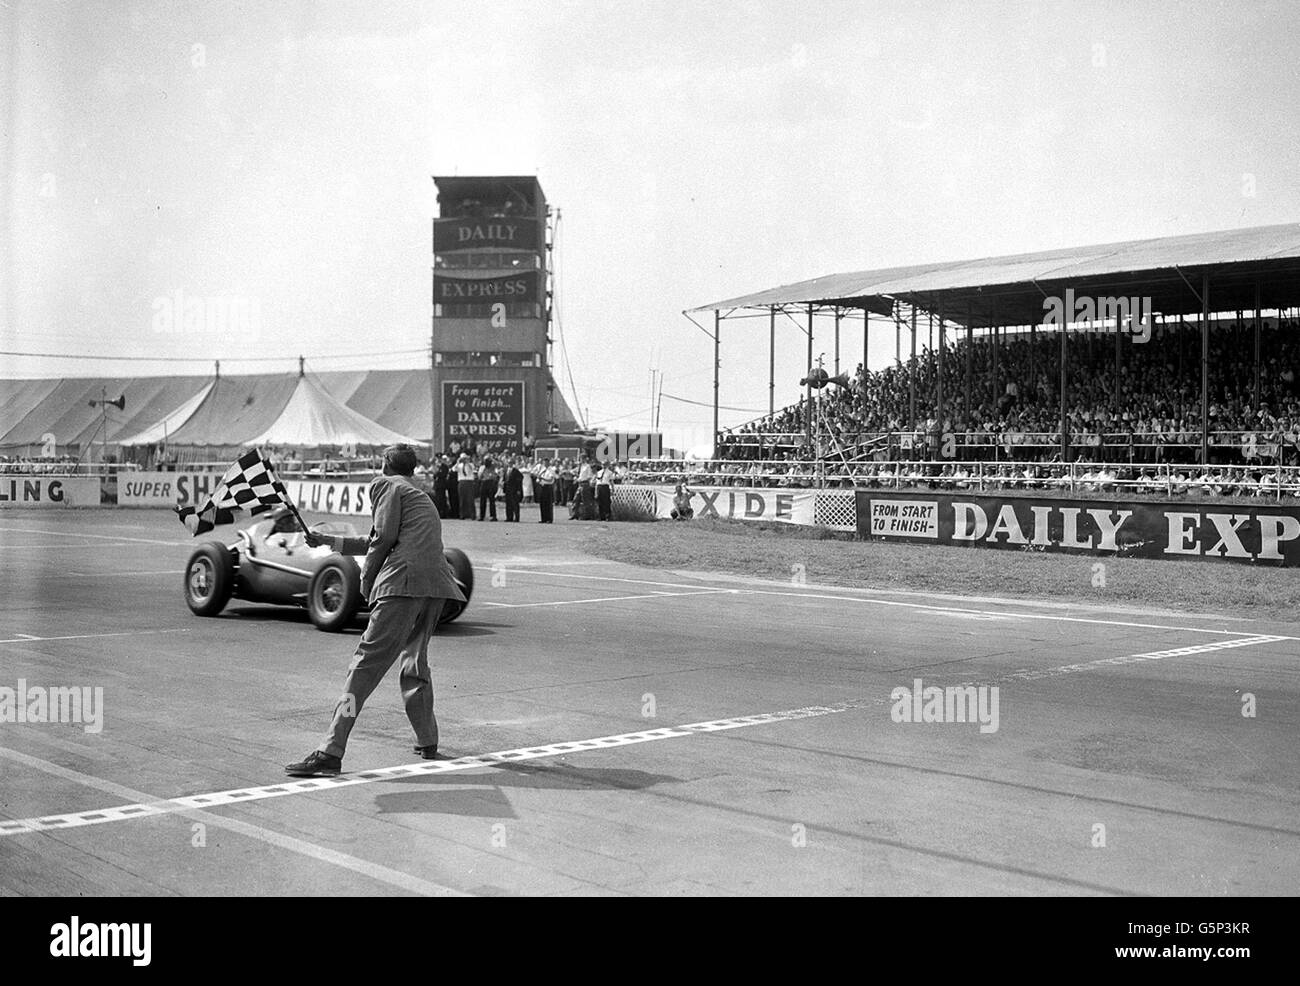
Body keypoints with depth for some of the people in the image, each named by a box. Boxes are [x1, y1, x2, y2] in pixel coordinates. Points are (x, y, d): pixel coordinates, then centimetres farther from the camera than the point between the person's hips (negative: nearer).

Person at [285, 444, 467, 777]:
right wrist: (328, 541, 45)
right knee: (415, 660, 24)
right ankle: (427, 740, 27)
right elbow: (376, 541, 40)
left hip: (403, 580, -8)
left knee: (366, 664, -11)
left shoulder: (386, 485, 9)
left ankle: (330, 753, -16)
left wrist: (366, 580, 6)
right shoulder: (421, 497, 33)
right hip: (436, 586, 8)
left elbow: (384, 538, -5)